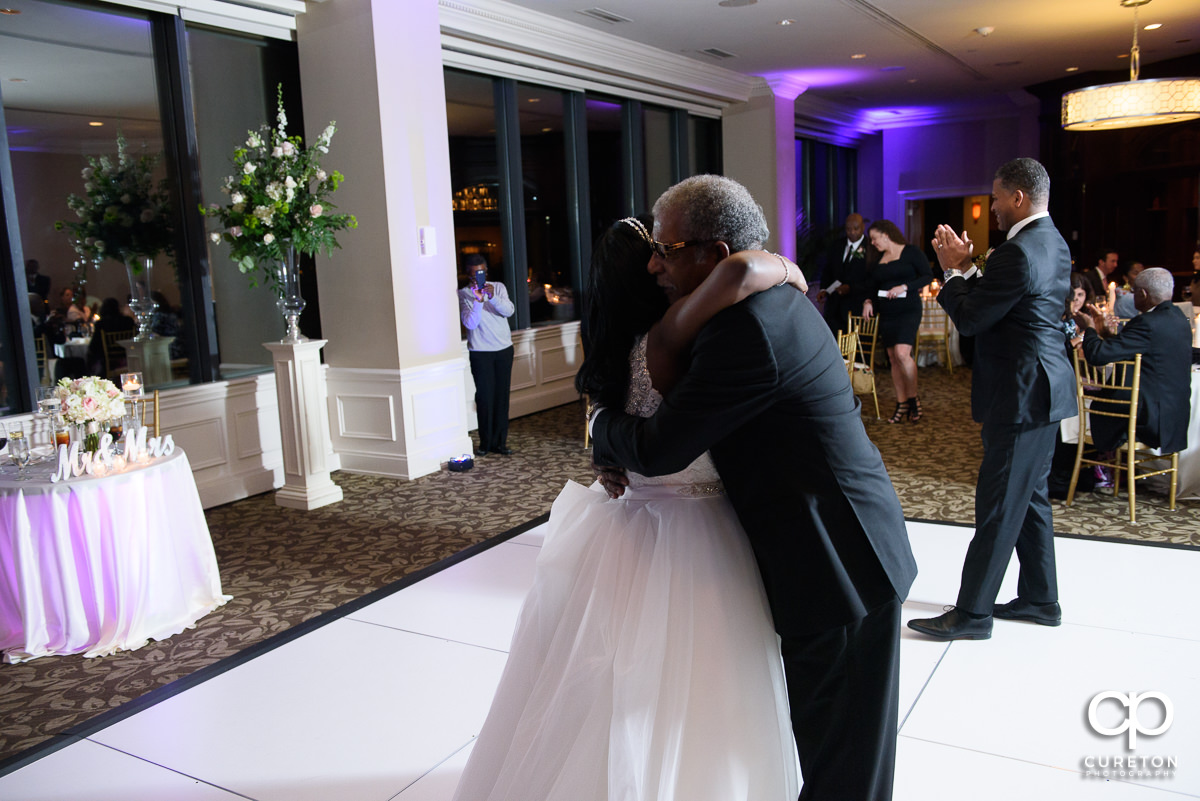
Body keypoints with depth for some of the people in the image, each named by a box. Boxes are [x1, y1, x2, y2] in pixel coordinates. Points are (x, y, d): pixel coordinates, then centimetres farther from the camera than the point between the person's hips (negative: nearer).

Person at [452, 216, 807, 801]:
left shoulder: (618, 355, 4)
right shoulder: (661, 343, -23)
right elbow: (737, 270, -37)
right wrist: (785, 269, -18)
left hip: (630, 528, 8)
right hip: (686, 539, -8)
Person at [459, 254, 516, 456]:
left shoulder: (498, 287, 5)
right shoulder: (463, 294, -3)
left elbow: (509, 311, -10)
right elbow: (470, 324, -14)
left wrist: (493, 296, -25)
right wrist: (478, 301, -27)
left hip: (504, 350, 3)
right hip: (480, 353, -3)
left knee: (502, 395, 4)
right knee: (484, 397, -5)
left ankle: (500, 442, 12)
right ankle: (485, 442, 6)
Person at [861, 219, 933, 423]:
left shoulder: (911, 252, -3)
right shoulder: (878, 259, 15)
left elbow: (928, 276, -7)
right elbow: (872, 284, 21)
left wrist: (905, 286, -18)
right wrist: (868, 301, 2)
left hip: (908, 310, -6)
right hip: (886, 313, 6)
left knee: (902, 353, -21)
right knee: (893, 359, 5)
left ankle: (913, 397, -3)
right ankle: (901, 404, 12)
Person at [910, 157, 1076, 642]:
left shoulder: (1019, 252, -22)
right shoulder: (1052, 243, 11)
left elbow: (969, 319, -18)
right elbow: (995, 298, 14)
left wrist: (953, 271, -5)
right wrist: (966, 267, 4)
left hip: (1022, 395, -11)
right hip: (1044, 388, 11)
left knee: (998, 505, -3)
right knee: (1030, 495, 19)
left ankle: (972, 613, 6)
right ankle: (1040, 598, 30)